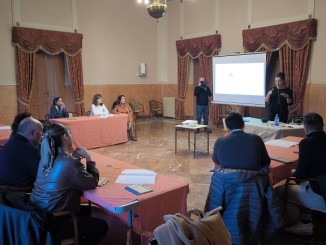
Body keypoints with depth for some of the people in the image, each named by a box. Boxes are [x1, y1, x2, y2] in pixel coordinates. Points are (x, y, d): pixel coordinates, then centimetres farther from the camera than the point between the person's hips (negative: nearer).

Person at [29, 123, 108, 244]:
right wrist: (88, 158, -4)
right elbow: (92, 183, -12)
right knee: (102, 226, 8)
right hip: (53, 222, -9)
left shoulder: (46, 158, 1)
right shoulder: (71, 163, -24)